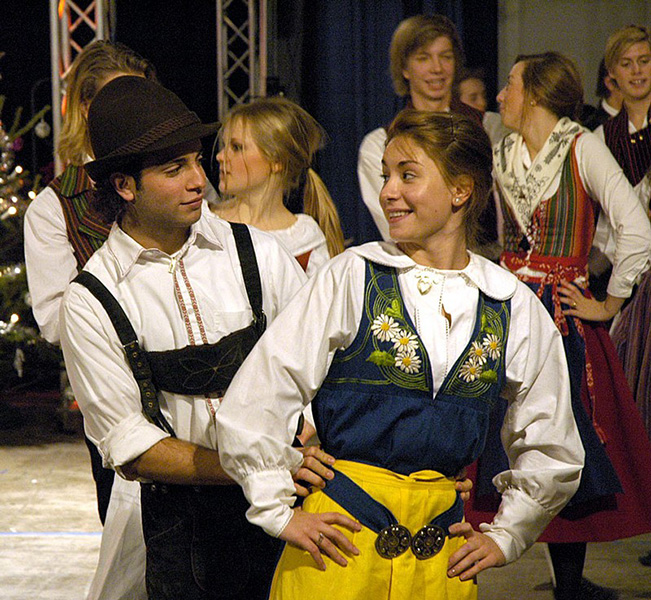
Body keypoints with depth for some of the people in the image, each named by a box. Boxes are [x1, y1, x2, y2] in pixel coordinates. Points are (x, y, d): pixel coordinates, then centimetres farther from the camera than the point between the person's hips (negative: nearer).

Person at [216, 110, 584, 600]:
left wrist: (505, 537, 14)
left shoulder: (514, 307, 4)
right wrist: (281, 514, -3)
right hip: (343, 534, -2)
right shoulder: (351, 278, -5)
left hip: (444, 547, 2)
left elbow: (551, 449, 17)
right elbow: (251, 407, -5)